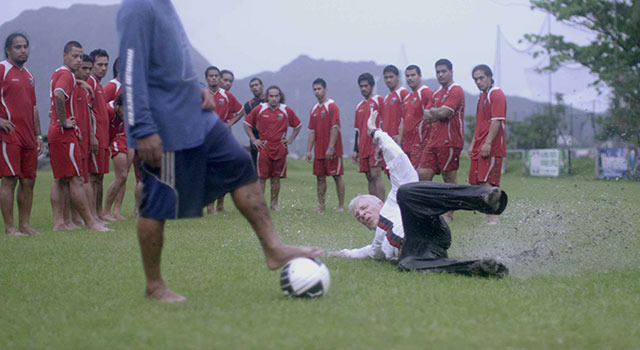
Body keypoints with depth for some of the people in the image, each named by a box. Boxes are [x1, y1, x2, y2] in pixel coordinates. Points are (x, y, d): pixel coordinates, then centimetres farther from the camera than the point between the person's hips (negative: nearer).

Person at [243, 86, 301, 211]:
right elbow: (246, 123, 11)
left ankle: (274, 203, 16)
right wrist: (253, 139, 4)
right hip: (264, 148, -1)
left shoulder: (287, 111, 3)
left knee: (276, 177, 6)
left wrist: (290, 139, 9)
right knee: (261, 177, -3)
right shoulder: (259, 110, 0)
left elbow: (298, 126, 17)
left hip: (280, 149, 1)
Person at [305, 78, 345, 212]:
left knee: (337, 176, -2)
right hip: (319, 150, 7)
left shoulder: (332, 106, -8)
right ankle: (321, 205, 12)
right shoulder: (314, 109, 14)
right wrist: (309, 150, 10)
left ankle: (341, 205, 1)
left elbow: (335, 128, -15)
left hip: (332, 150, -7)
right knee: (320, 177, 7)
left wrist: (330, 148, -21)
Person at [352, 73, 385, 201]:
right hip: (363, 149, 7)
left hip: (375, 146, -7)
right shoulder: (359, 107, 20)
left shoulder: (378, 100, -1)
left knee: (376, 175, -14)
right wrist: (355, 150, 17)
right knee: (370, 178, 7)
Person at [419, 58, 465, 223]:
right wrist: (437, 114, -6)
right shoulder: (437, 93, 19)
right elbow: (426, 115, 13)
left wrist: (432, 112, 1)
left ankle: (449, 215, 5)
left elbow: (443, 113, -18)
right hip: (433, 141, 8)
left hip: (449, 142, -8)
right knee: (422, 175, 3)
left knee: (450, 179, -1)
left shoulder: (456, 90, -8)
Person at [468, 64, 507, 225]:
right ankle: (490, 217, 10)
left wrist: (488, 143, -22)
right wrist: (473, 144, 22)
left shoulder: (496, 94, -9)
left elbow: (497, 121, -18)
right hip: (479, 148, 9)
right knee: (478, 183, 7)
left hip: (491, 148, -9)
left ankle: (493, 218, -13)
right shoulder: (482, 96, 21)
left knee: (487, 182, -13)